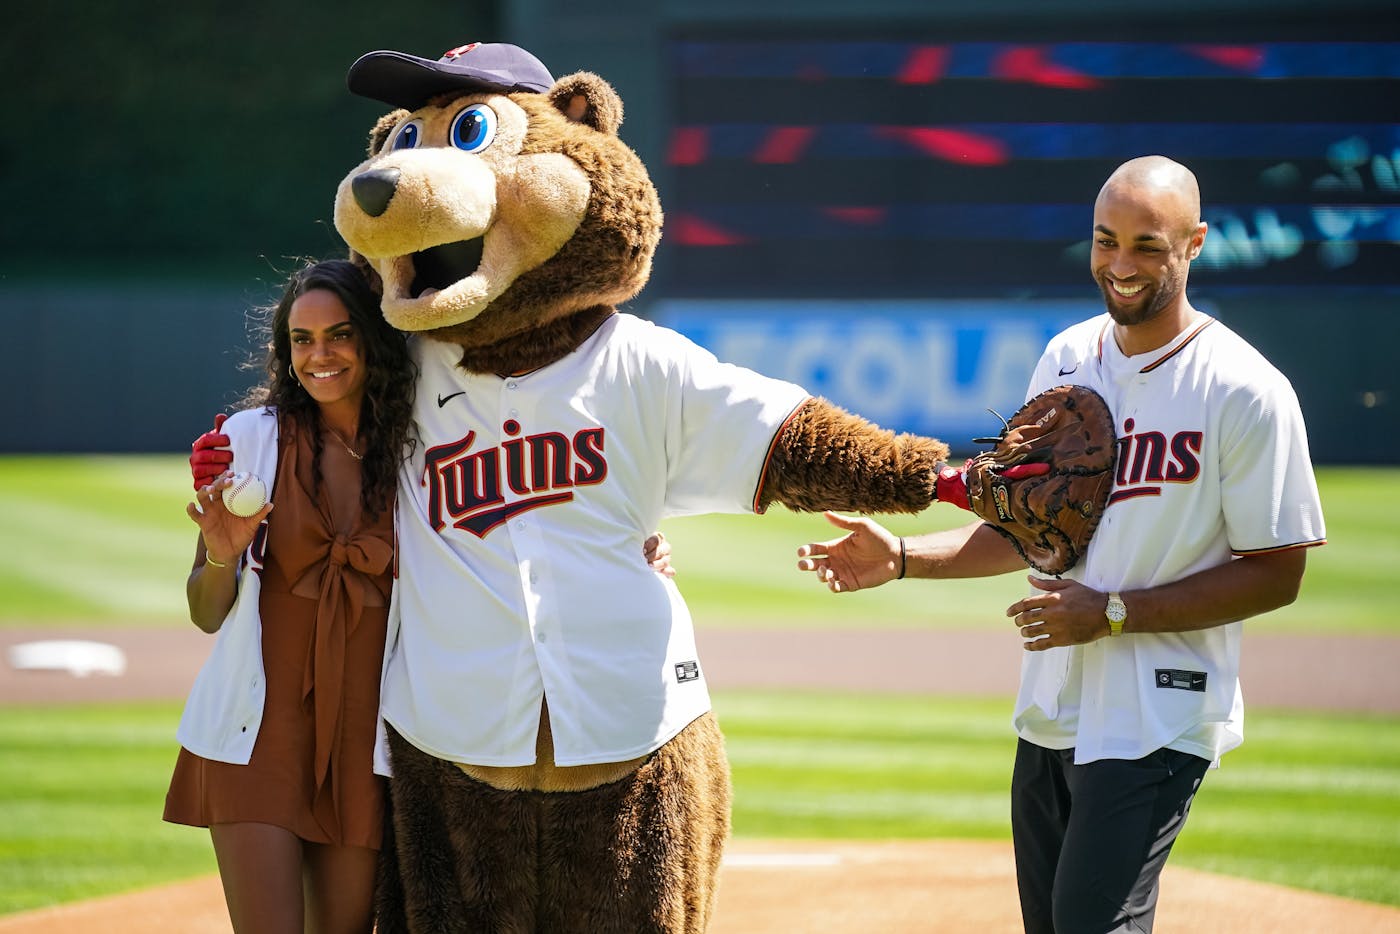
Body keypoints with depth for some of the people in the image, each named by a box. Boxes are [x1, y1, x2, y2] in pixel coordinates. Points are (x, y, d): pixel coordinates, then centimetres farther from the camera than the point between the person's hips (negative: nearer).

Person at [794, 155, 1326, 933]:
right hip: (1051, 714, 7)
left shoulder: (1246, 393, -12)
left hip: (1156, 722, -7)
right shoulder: (1066, 359, 9)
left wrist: (1112, 613, -17)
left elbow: (1276, 575, -12)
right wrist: (903, 559, 4)